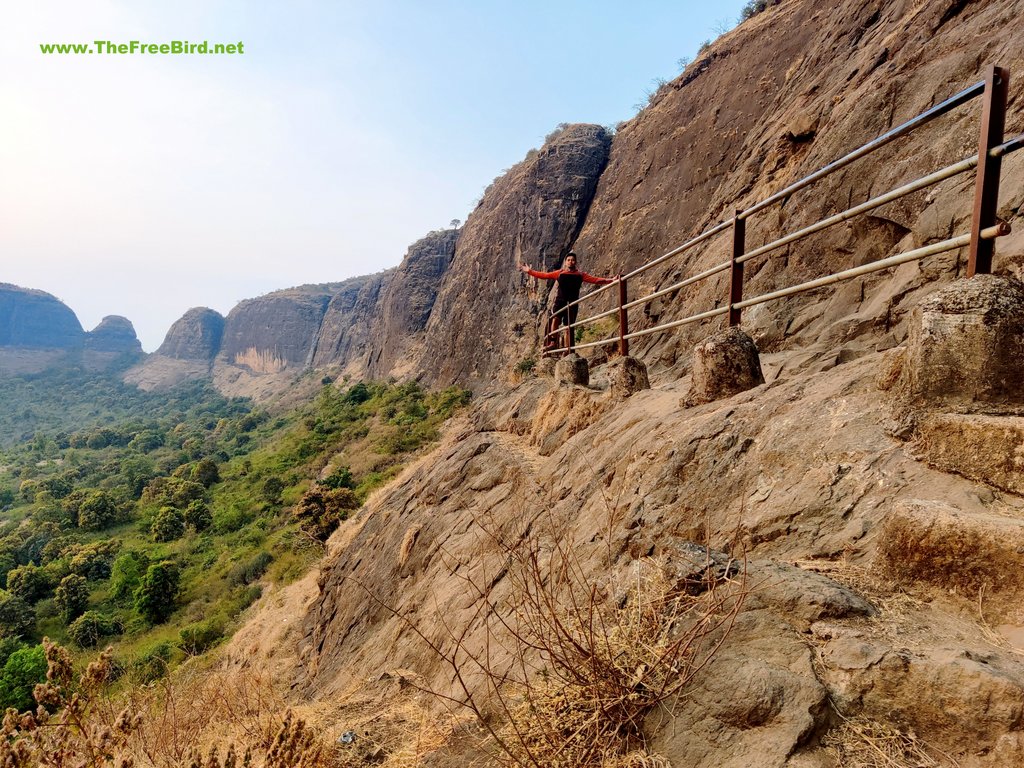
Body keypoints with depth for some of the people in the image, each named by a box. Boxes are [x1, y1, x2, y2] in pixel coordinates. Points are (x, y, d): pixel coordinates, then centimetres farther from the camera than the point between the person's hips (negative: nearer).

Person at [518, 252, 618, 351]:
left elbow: (595, 280, 4)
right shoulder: (559, 273, 10)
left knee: (569, 326, 0)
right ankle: (553, 341, -23)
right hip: (560, 302, 0)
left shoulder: (580, 275, 10)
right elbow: (544, 275, 11)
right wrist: (529, 271, 8)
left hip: (572, 303, 0)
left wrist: (611, 280, -5)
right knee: (555, 319, -22)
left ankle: (567, 348, 3)